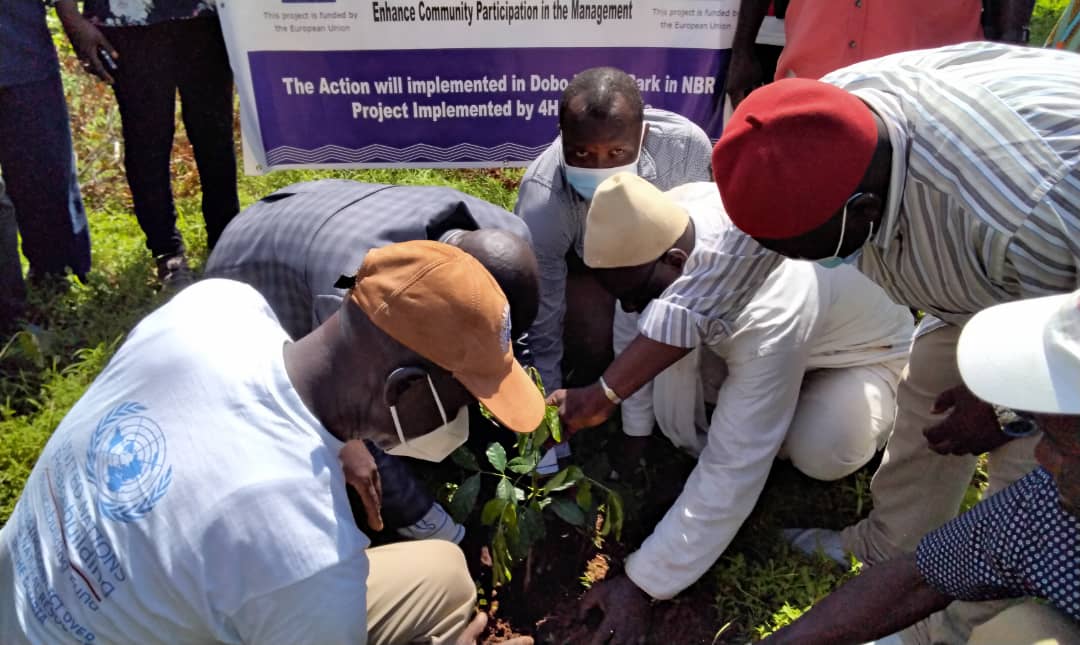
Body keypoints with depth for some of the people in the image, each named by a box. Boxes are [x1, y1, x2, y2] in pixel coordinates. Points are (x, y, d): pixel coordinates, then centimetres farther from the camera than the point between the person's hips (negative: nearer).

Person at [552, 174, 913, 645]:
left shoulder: (769, 315, -44)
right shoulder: (663, 223, -29)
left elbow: (733, 471, -39)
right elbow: (635, 327, -11)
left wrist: (642, 584, -34)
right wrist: (634, 433, -4)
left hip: (865, 341, -5)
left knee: (820, 452, -32)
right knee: (666, 332, -20)